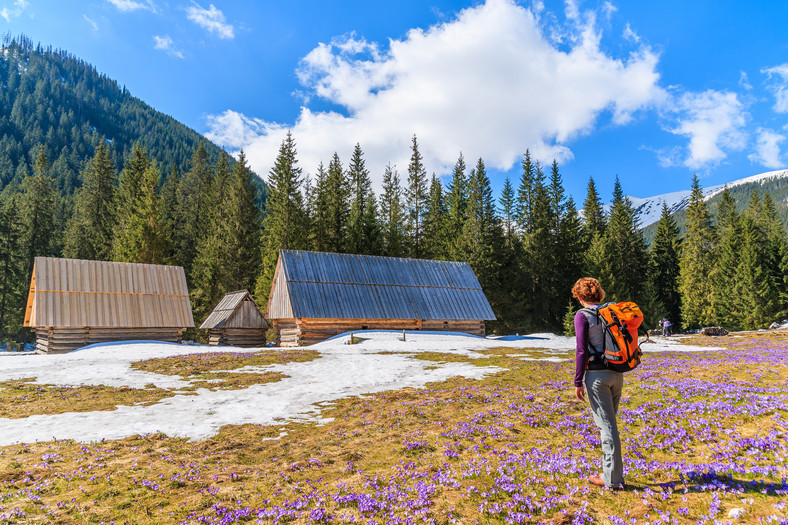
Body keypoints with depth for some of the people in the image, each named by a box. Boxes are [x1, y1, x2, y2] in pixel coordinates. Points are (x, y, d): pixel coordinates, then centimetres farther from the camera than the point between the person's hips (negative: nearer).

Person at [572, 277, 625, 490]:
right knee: (609, 422, 18)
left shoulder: (583, 316, -10)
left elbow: (582, 351, -14)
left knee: (607, 425, -2)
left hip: (597, 375, -7)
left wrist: (578, 382, -9)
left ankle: (613, 478, 6)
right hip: (617, 374, 7)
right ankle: (611, 470, 26)